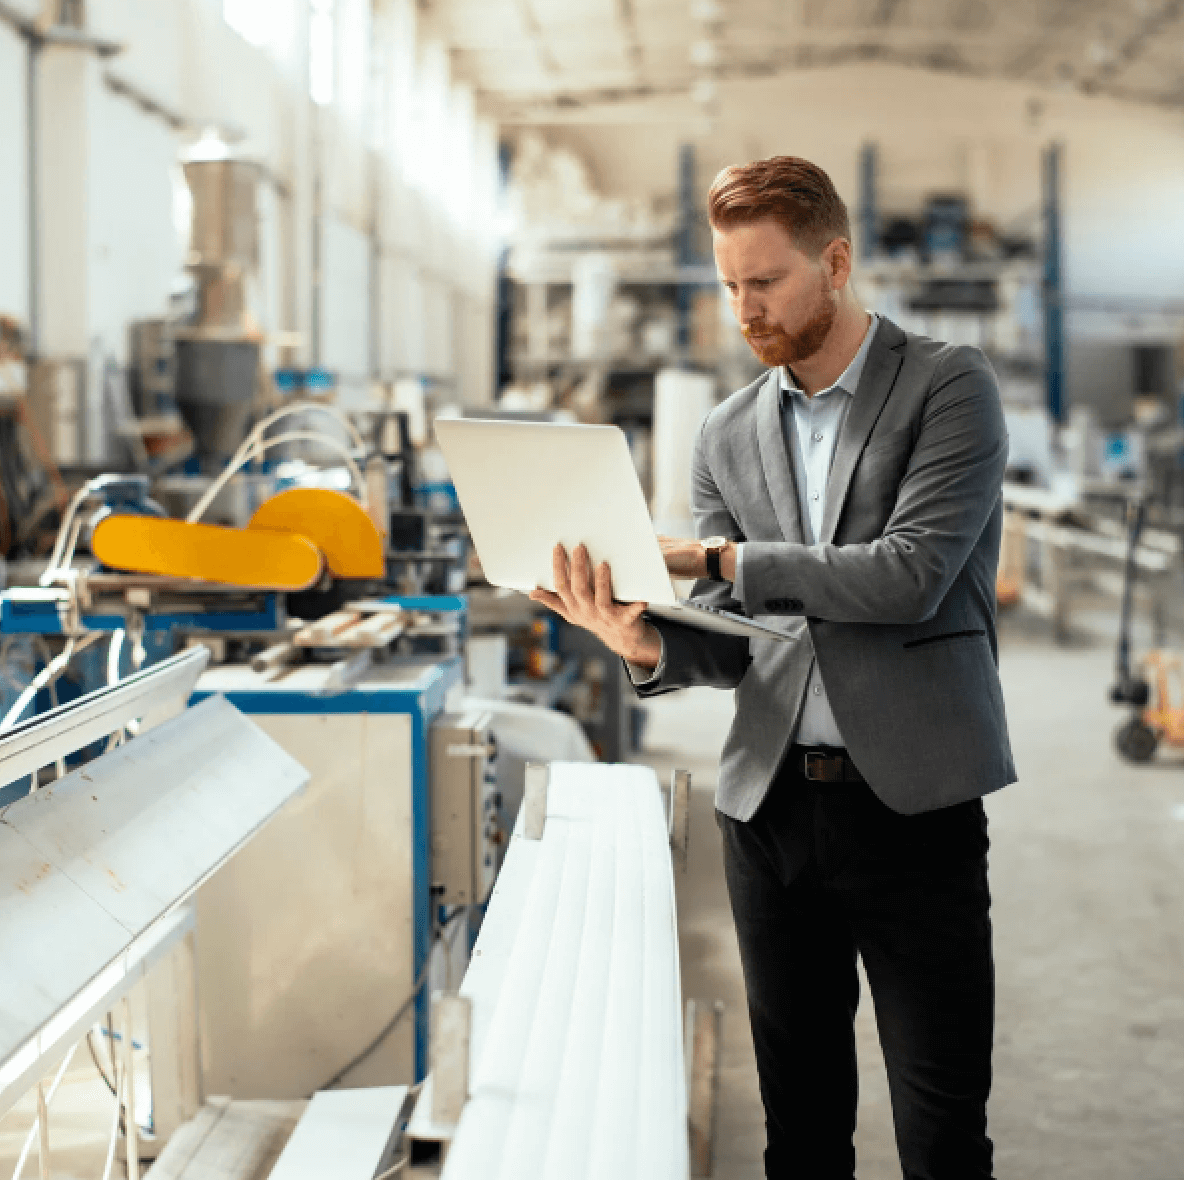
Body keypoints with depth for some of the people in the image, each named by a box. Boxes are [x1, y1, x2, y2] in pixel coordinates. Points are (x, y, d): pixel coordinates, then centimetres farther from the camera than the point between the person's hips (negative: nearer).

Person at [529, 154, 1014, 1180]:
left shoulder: (949, 386, -2)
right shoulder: (729, 435, 12)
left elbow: (910, 577, -15)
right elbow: (733, 642, 9)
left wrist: (716, 557, -13)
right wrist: (649, 641, -14)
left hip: (911, 798, -4)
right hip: (770, 802, 5)